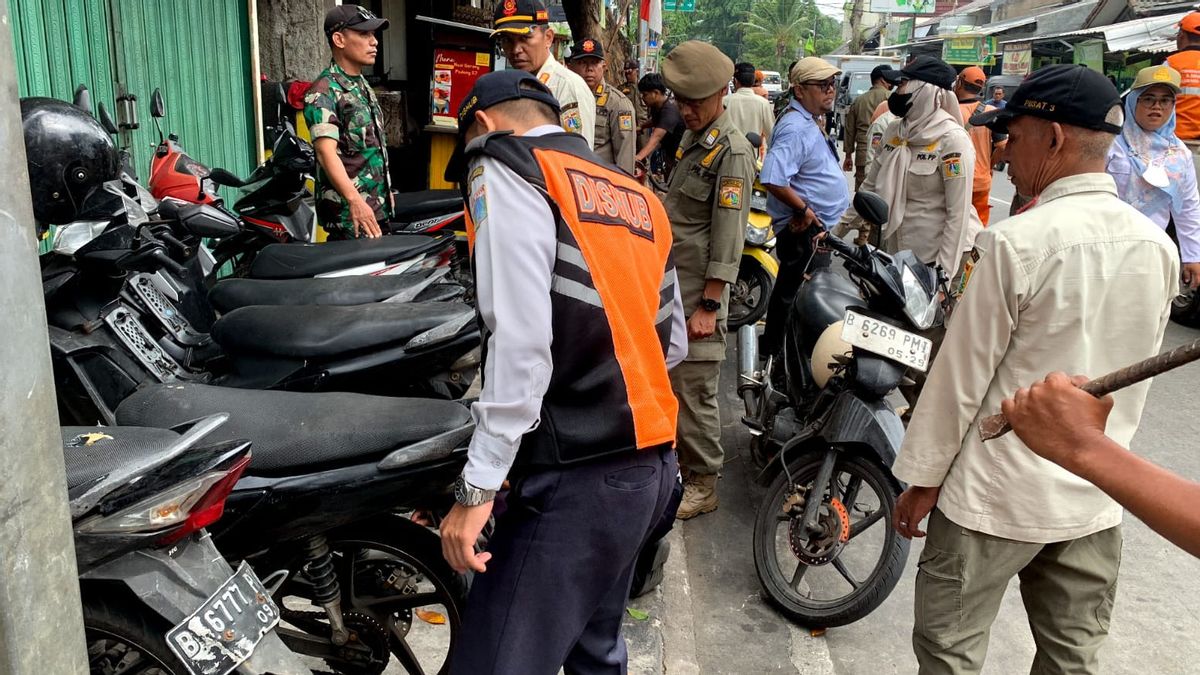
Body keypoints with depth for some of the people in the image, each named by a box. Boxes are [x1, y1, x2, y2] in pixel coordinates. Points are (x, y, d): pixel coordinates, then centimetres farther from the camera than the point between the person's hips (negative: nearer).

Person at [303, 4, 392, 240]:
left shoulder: (363, 86, 17)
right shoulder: (324, 91, -12)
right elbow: (325, 150, -24)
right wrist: (354, 199, -36)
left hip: (375, 206, 9)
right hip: (348, 212, -9)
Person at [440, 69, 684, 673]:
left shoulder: (505, 168, -4)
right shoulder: (636, 194, 19)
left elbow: (520, 341, -18)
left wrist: (476, 487, -16)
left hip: (578, 476, -9)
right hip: (652, 461, 9)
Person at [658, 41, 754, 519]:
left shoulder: (732, 151, -14)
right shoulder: (692, 140, 14)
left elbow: (728, 239, -18)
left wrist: (708, 306, -19)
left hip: (699, 292, -9)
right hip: (668, 285, 9)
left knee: (693, 390, -3)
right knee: (666, 381, 16)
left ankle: (702, 484, 12)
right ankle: (674, 462, 32)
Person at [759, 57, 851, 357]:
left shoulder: (807, 121, 14)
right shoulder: (796, 128, -21)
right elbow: (772, 178, -34)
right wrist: (803, 210, -23)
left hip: (815, 230, 11)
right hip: (804, 231, -11)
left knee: (787, 293, 20)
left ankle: (773, 349, 32)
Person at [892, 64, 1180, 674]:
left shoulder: (1018, 242, -20)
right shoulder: (1157, 247, -1)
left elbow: (961, 375, -15)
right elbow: (1134, 372, 10)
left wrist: (921, 479, -5)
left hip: (996, 495, -6)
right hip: (1096, 499, 7)